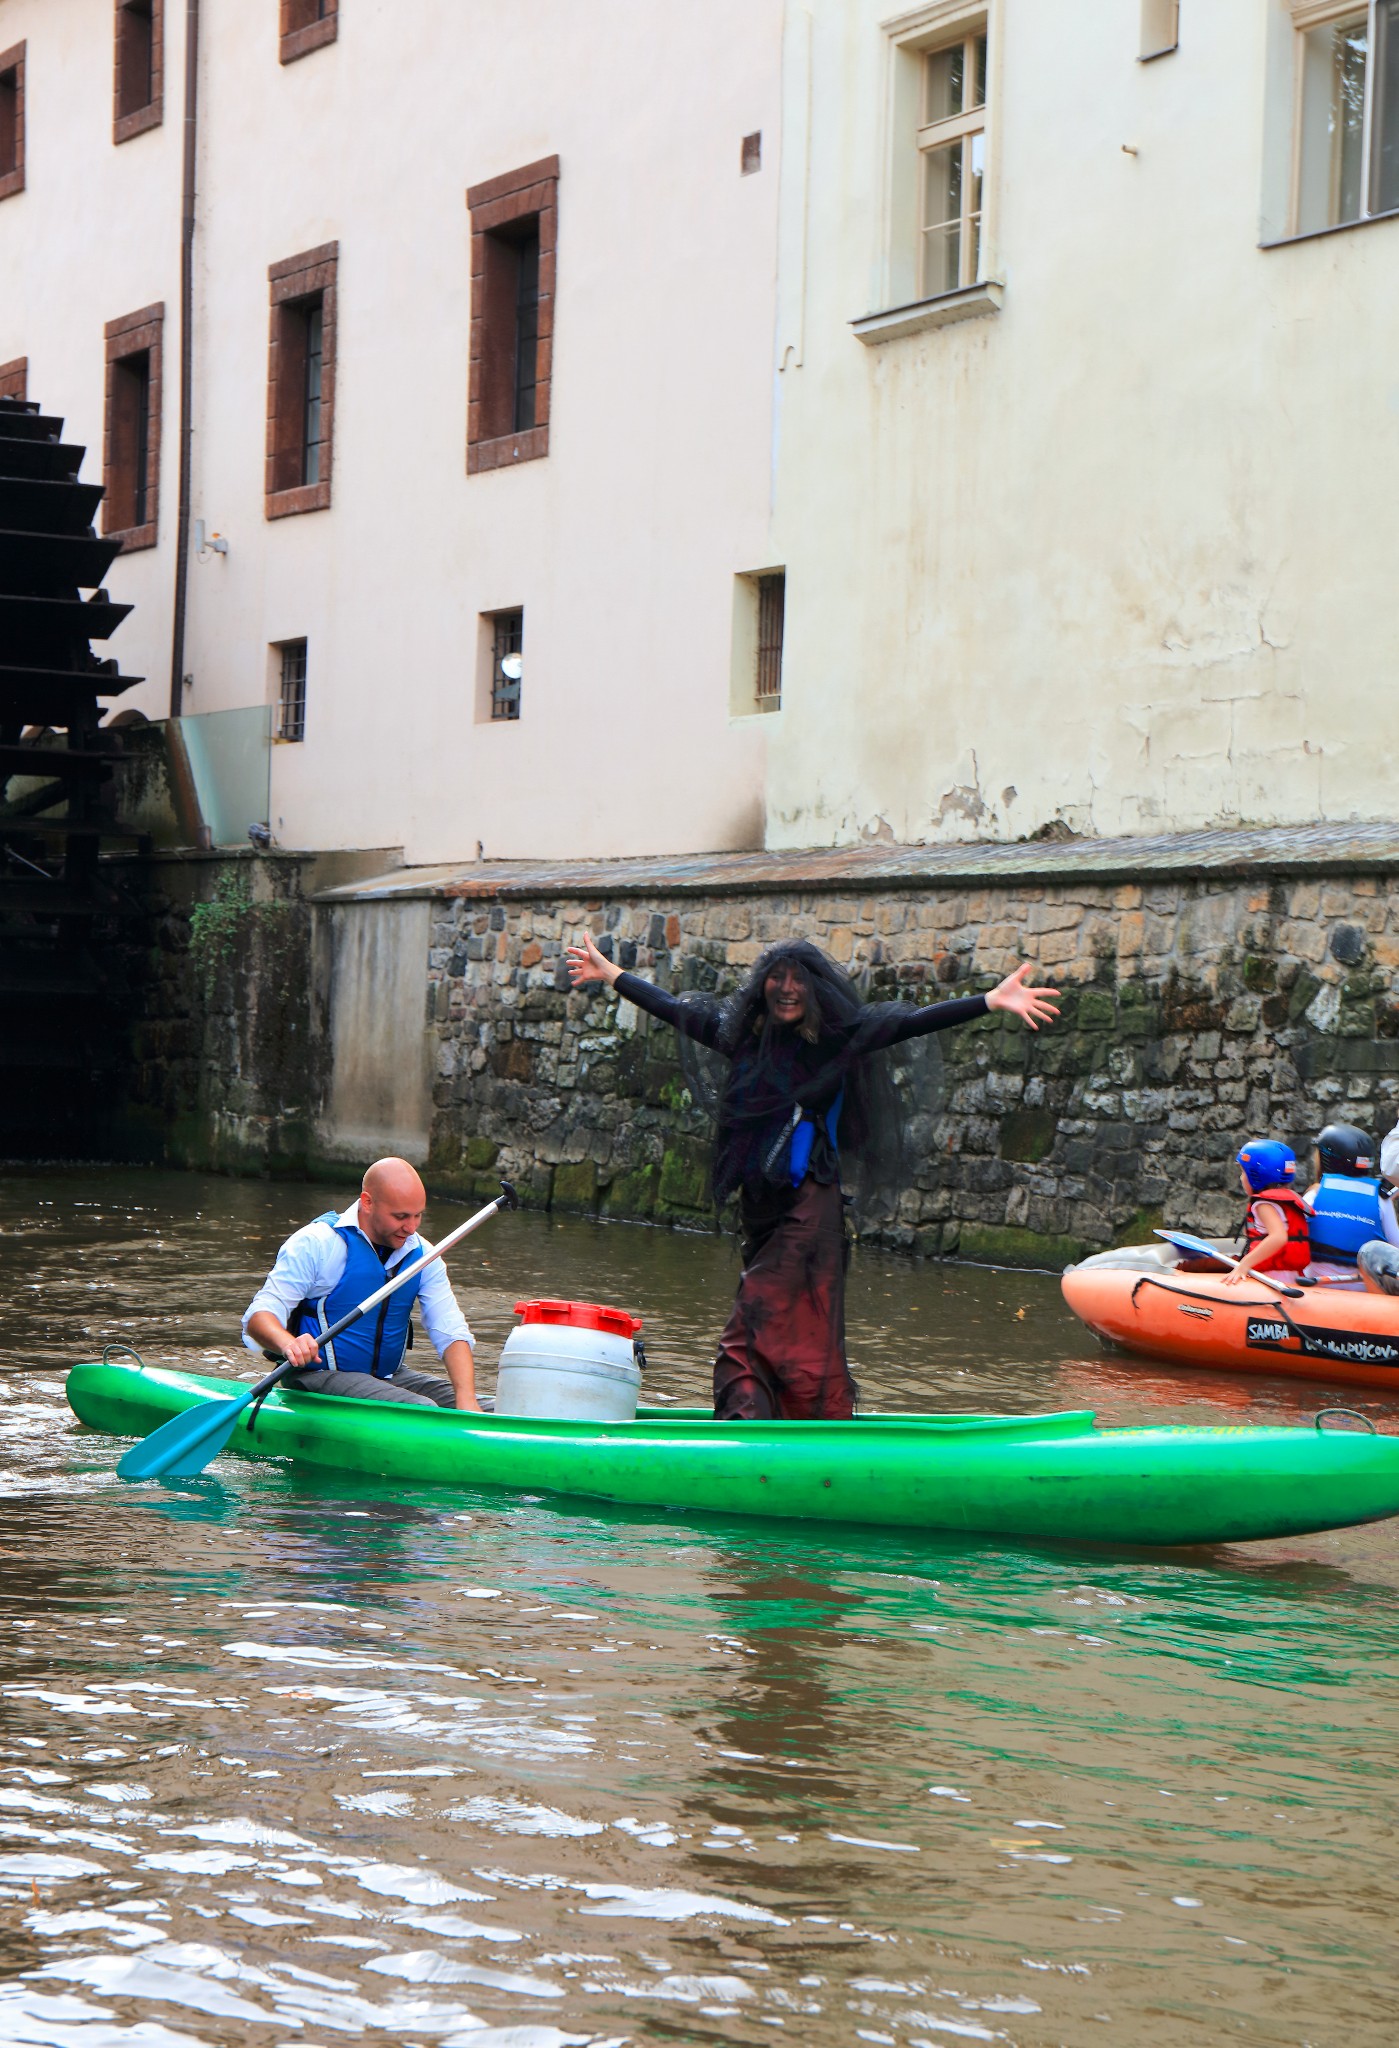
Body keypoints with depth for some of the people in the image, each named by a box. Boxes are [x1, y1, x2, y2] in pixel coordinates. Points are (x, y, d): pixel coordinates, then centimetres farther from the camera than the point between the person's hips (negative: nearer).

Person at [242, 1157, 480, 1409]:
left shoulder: (422, 1254, 5)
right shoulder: (317, 1243, -11)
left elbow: (451, 1333, -2)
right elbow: (260, 1314, -17)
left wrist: (466, 1399, -21)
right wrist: (288, 1343, -42)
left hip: (390, 1376, 7)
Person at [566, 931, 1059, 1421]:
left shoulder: (837, 1037, -4)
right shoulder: (741, 1033, 10)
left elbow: (913, 1022, -11)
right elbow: (674, 1009, 23)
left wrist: (992, 1001, -21)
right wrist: (610, 974, 32)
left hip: (807, 1202, -5)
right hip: (758, 1199, 5)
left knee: (758, 1330, -12)